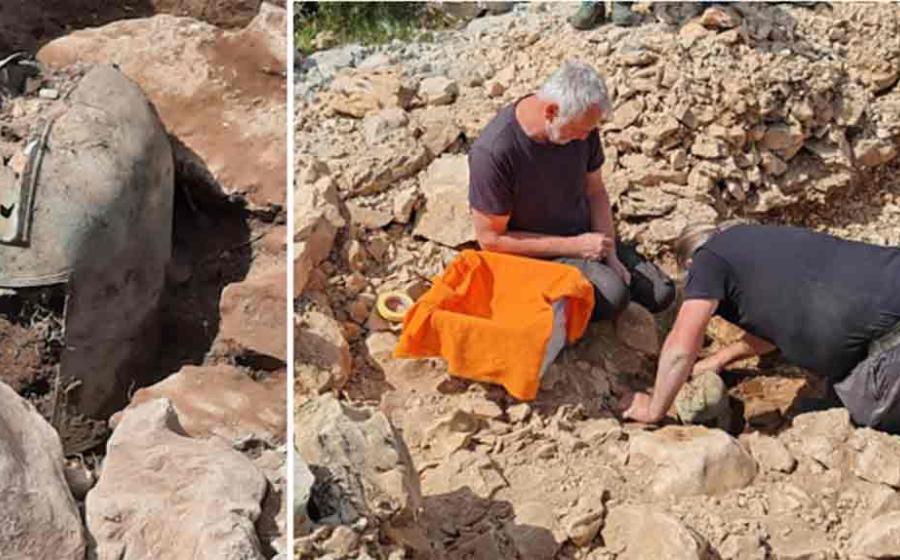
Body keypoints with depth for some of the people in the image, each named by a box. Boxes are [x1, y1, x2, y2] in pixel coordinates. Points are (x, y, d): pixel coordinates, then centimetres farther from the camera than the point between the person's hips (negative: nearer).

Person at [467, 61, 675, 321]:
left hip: (584, 238, 7)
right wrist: (574, 246, -22)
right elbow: (491, 240, -21)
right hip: (536, 255, -6)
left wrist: (610, 255, -8)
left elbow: (595, 192, 5)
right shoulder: (493, 153, -29)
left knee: (662, 293, 0)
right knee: (611, 296, -29)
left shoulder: (580, 125, -9)